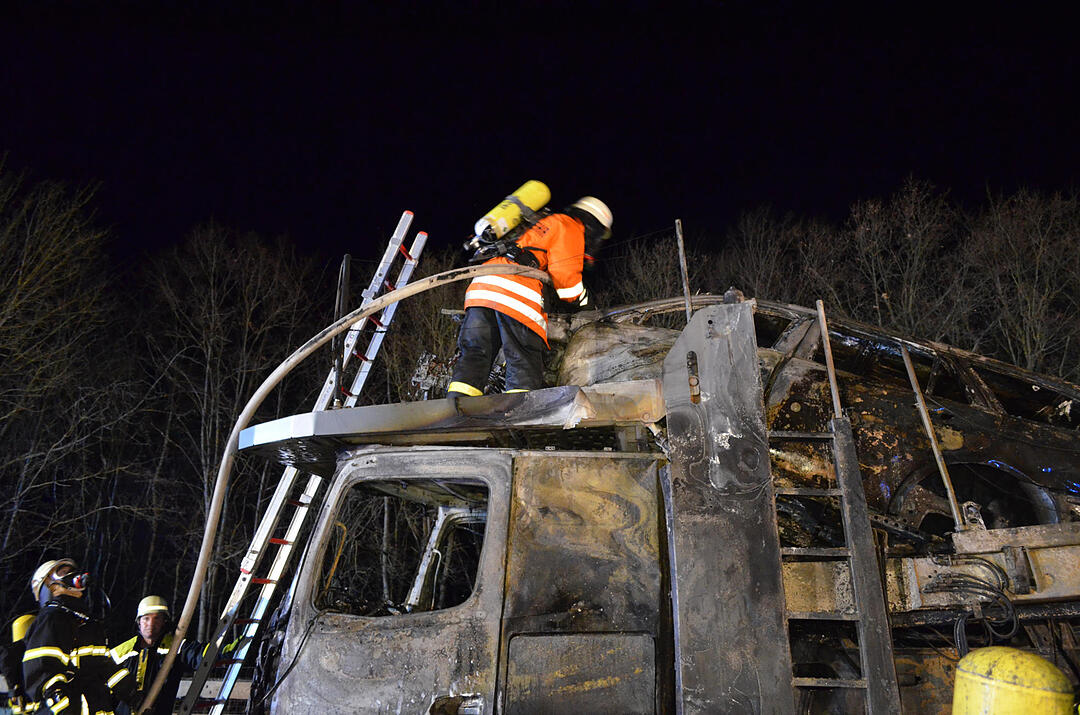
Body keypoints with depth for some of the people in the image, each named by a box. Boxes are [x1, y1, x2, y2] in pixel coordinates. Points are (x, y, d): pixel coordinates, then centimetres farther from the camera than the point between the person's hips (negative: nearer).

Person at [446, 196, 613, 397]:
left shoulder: (543, 224, 37)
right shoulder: (570, 227, 10)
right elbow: (564, 273, -1)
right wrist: (583, 304, 13)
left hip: (481, 283, 8)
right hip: (514, 290, -8)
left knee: (474, 355, 6)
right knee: (526, 366, -8)